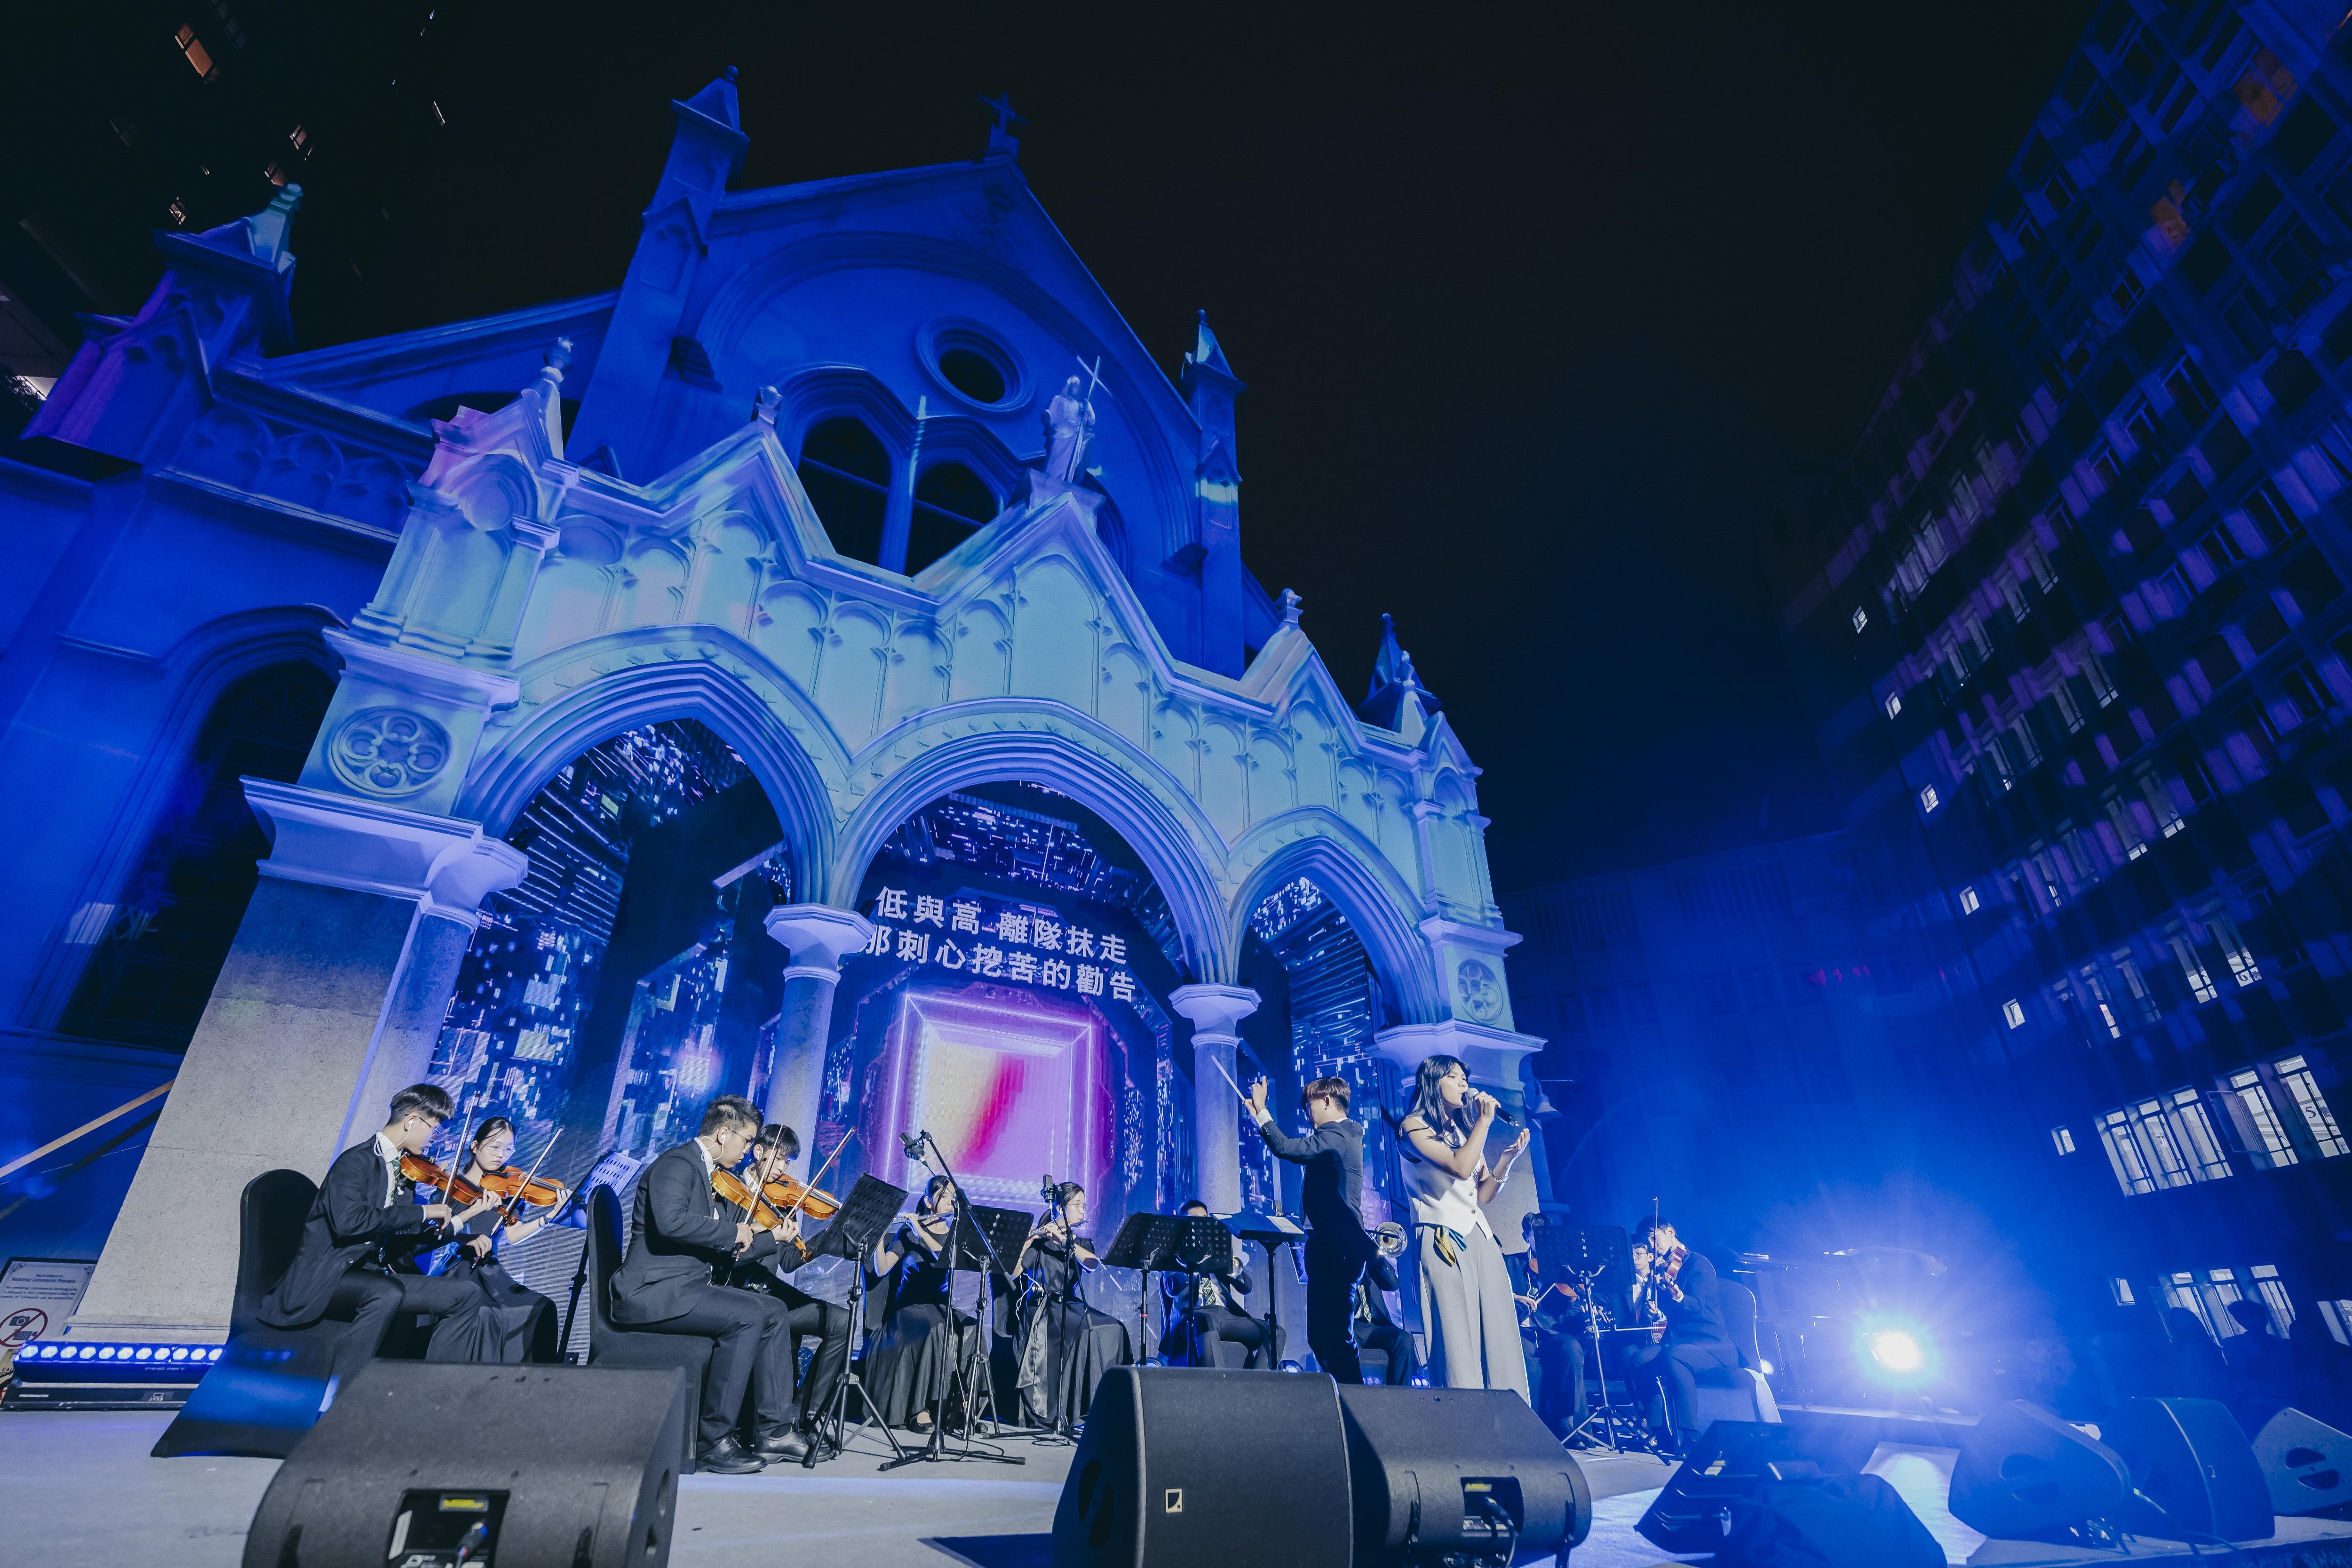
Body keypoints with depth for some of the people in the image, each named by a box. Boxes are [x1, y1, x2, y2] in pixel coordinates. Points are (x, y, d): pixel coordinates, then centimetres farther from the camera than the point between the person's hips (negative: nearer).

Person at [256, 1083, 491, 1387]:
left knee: (466, 1294, -7)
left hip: (374, 1275, 8)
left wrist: (465, 1215, 9)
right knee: (389, 1291, -38)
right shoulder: (357, 1162, -12)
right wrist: (423, 1212, -24)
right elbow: (348, 1220, -31)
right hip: (325, 1279, -8)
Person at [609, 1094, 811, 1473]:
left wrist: (774, 1237, 9)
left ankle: (773, 1430, 3)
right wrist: (733, 1232, -21)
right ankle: (715, 1440, -14)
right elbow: (671, 1221, -33)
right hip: (653, 1291, -10)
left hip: (691, 1288, 10)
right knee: (748, 1314, -24)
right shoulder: (677, 1164, -12)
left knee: (775, 1311, 2)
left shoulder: (719, 1180, 17)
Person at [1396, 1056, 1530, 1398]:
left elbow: (1483, 1195, 16)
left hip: (1479, 1238, 7)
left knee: (1499, 1335, 1)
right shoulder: (1415, 1126, -4)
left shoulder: (1465, 1129, 18)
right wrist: (1485, 1120, -10)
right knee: (1457, 1339, -10)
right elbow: (1460, 1166, -19)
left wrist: (1508, 1159, 2)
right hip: (1441, 1242, -7)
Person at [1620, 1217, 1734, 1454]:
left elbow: (1697, 1306, -19)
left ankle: (1691, 1436, -31)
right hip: (1676, 1343, 6)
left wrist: (1677, 1296, -39)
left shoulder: (1698, 1264, -5)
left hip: (1713, 1346, -6)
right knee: (1637, 1358, -23)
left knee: (1674, 1357, -38)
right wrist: (1654, 1310, -10)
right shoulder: (1661, 1269, 15)